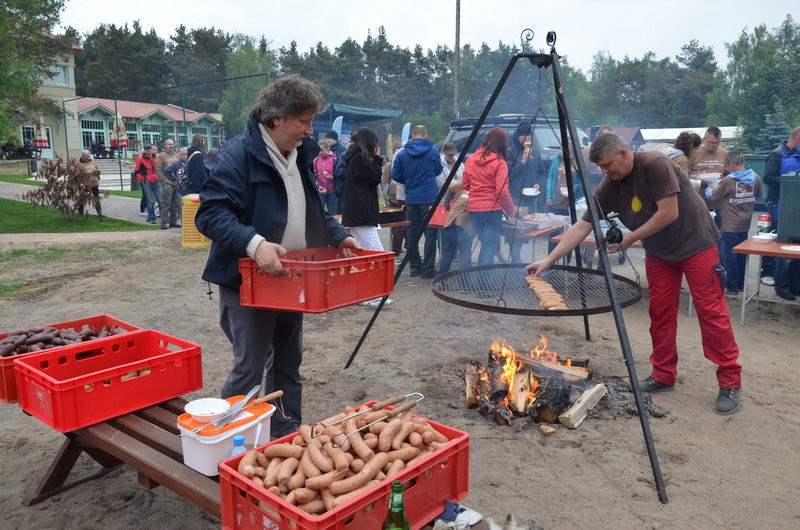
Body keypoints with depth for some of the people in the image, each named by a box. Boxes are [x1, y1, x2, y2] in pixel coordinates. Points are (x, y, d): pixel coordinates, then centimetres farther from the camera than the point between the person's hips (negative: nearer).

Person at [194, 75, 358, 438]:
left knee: (288, 363, 17)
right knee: (250, 369, -3)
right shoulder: (238, 154, -16)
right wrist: (254, 244, -38)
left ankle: (287, 435, 33)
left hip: (291, 279, 8)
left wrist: (339, 235, 7)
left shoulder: (300, 154, 10)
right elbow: (210, 214, -25)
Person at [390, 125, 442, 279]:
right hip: (430, 198, -2)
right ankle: (428, 270, 1)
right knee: (430, 234, 2)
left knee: (412, 233, 12)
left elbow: (395, 176, 2)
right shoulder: (433, 151, -4)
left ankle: (415, 267, 18)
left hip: (411, 199, 3)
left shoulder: (402, 154, -1)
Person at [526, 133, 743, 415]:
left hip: (695, 243, -6)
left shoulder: (655, 165, -22)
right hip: (658, 252, 6)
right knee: (660, 313, 4)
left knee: (711, 312, -5)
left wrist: (630, 238, -17)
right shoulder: (609, 188, -4)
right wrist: (548, 259, -13)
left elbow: (669, 213, -24)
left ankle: (730, 383, 4)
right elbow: (582, 226, -6)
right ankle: (663, 375, 16)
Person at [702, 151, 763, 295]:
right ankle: (741, 283, 25)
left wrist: (705, 188, 14)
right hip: (745, 224, 6)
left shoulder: (728, 181, -16)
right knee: (741, 253, 16)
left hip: (731, 226, -6)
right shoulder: (755, 177, 0)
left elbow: (713, 196, -4)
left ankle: (732, 286, 5)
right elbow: (760, 195, 14)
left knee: (730, 254, 1)